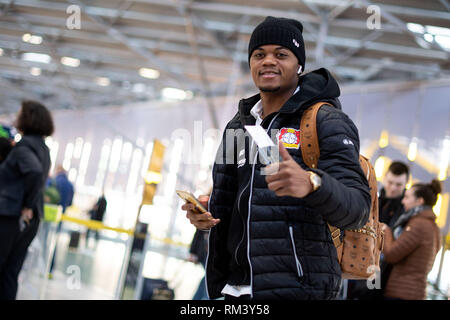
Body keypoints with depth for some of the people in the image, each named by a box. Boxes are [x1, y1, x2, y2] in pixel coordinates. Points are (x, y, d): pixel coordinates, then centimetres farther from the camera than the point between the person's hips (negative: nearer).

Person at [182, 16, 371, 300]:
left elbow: (357, 208, -16)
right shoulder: (238, 126, 14)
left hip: (298, 287, -6)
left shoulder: (327, 122, -6)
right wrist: (206, 213, 1)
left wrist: (311, 184, -36)